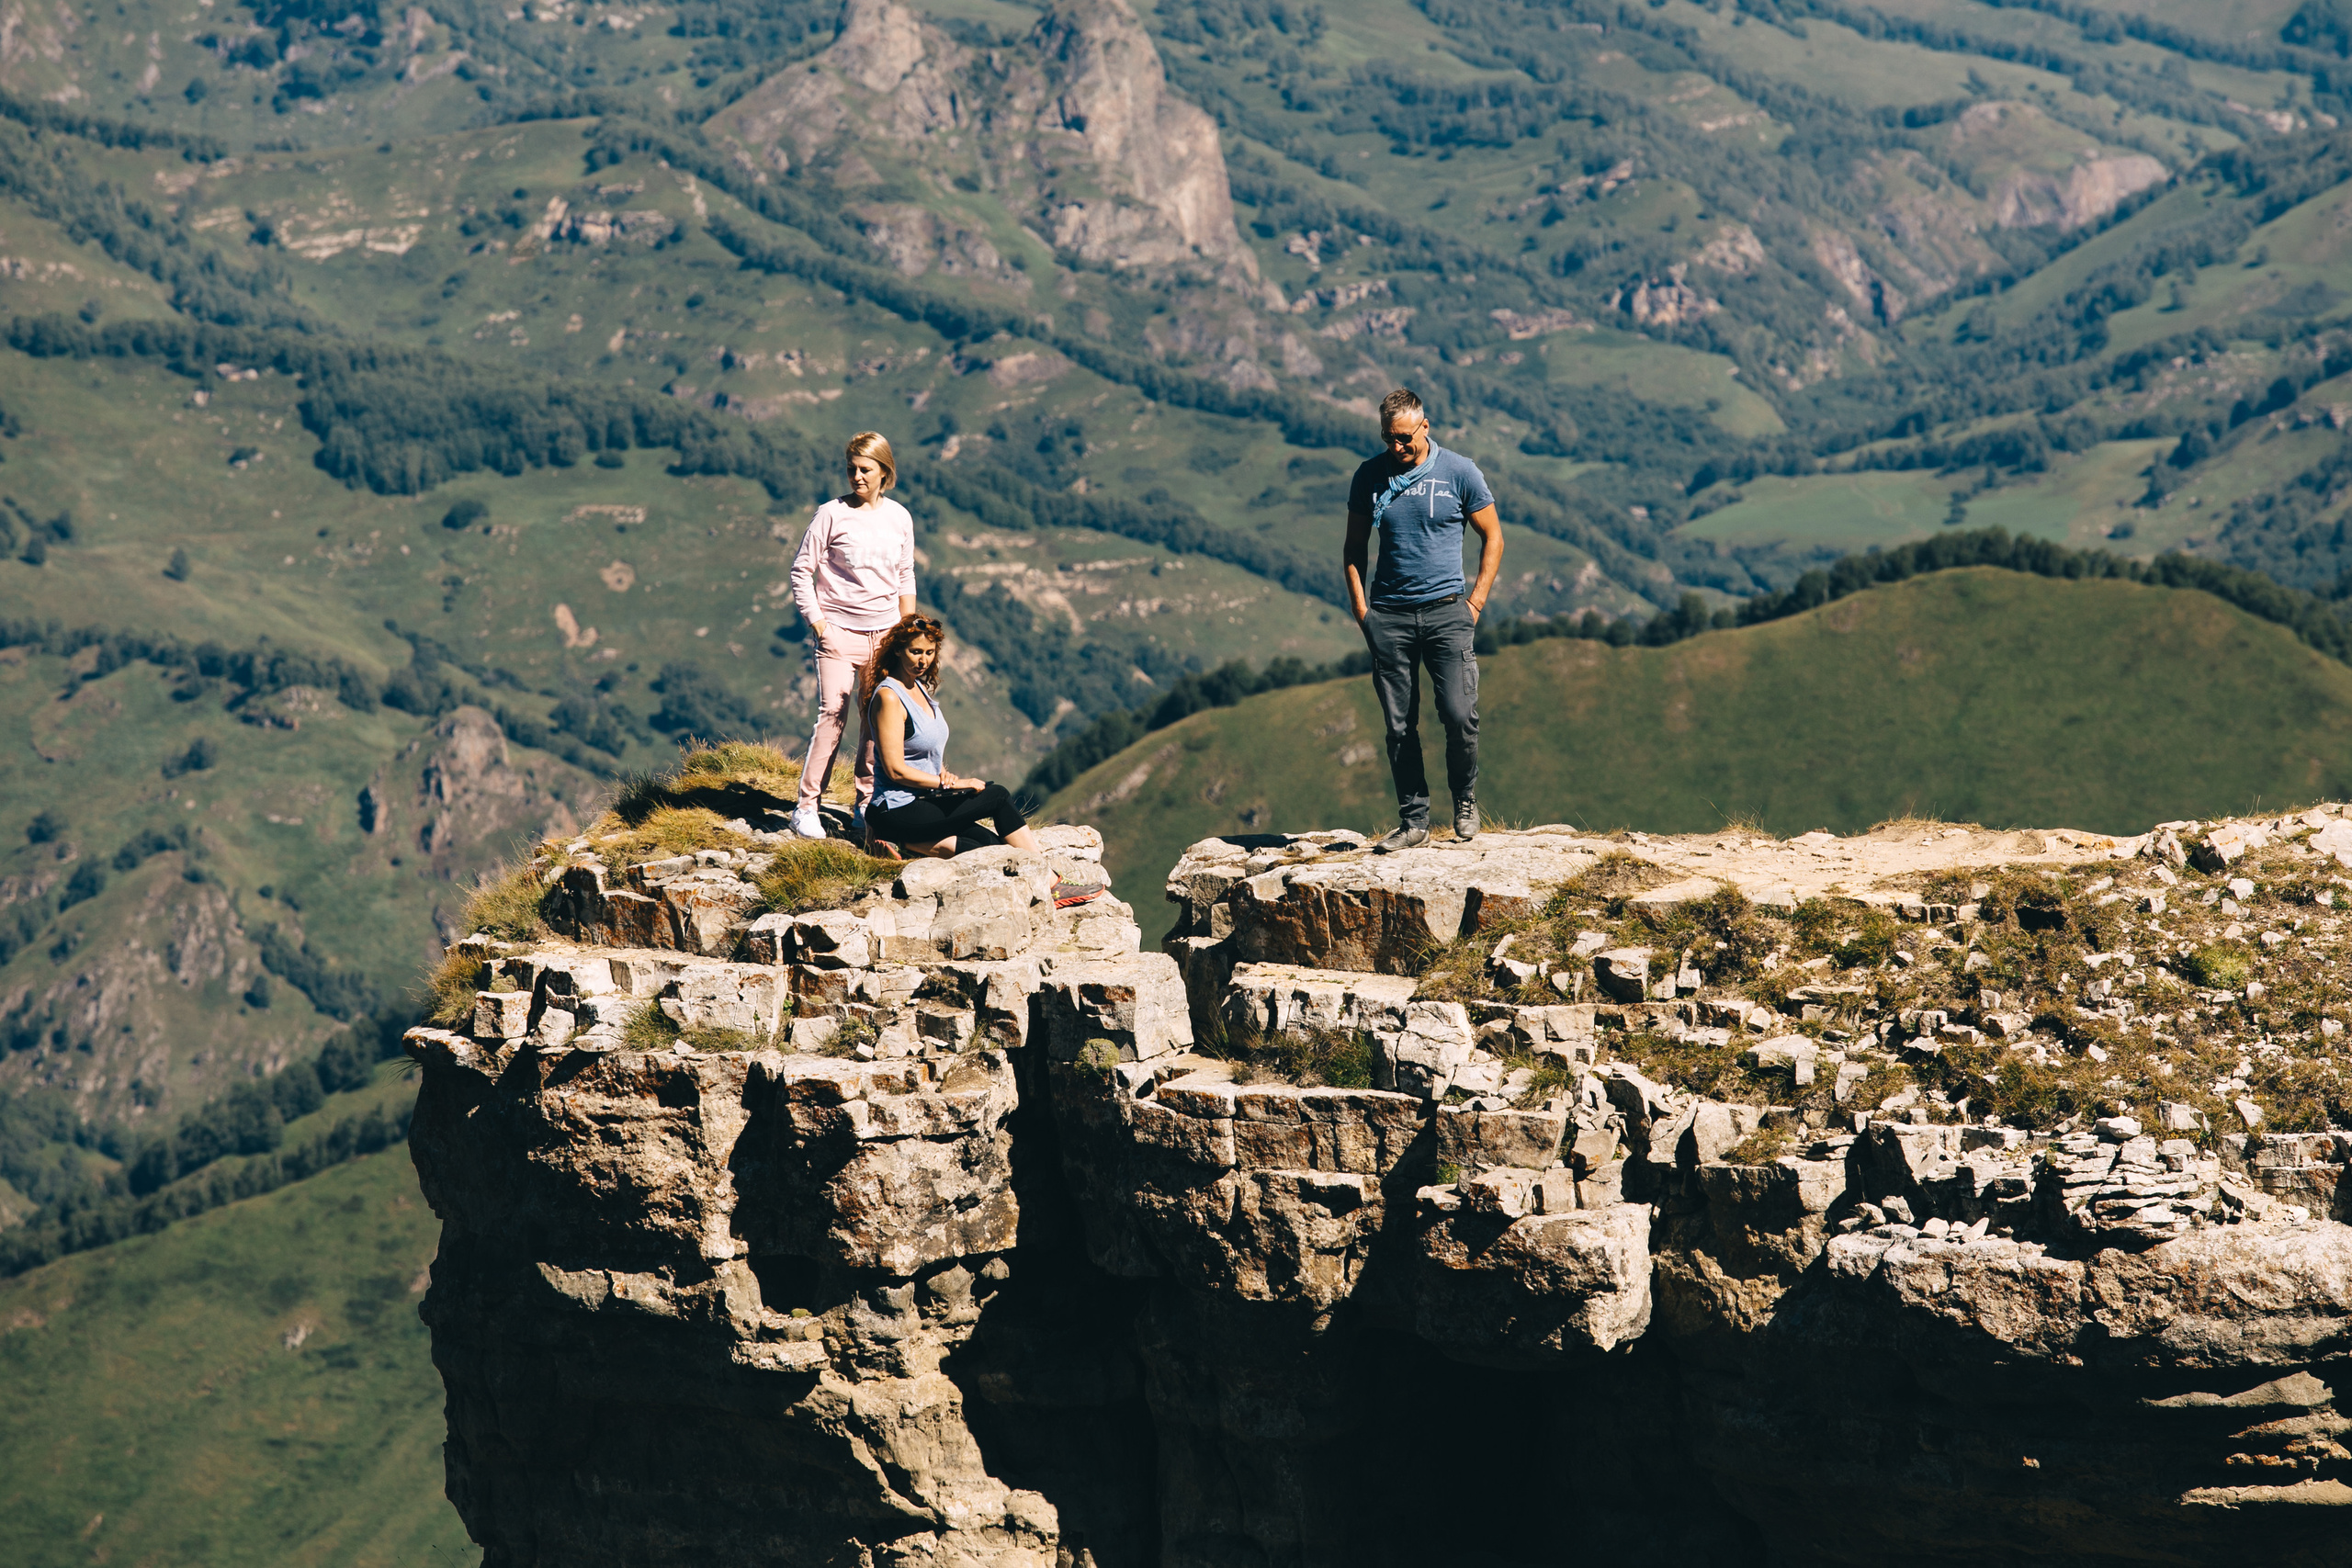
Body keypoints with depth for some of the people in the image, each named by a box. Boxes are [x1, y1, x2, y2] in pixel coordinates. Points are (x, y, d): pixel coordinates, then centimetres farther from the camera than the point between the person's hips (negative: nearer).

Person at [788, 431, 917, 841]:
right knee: (832, 716, -11)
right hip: (839, 633, -4)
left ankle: (866, 807, 13)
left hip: (884, 634, 4)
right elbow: (801, 570, -2)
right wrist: (816, 621, -9)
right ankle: (806, 807, -5)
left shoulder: (899, 518, 7)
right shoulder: (832, 515, -5)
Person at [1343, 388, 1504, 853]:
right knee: (1399, 725, 1)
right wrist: (1359, 604, 4)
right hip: (1389, 615, 2)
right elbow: (1354, 546, 16)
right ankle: (1413, 820, 9)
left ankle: (1465, 802, 12)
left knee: (1459, 714, -12)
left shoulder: (1459, 472, 0)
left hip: (1446, 609, -2)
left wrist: (1476, 601, 0)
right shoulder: (1370, 476, 6)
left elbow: (1492, 536, 8)